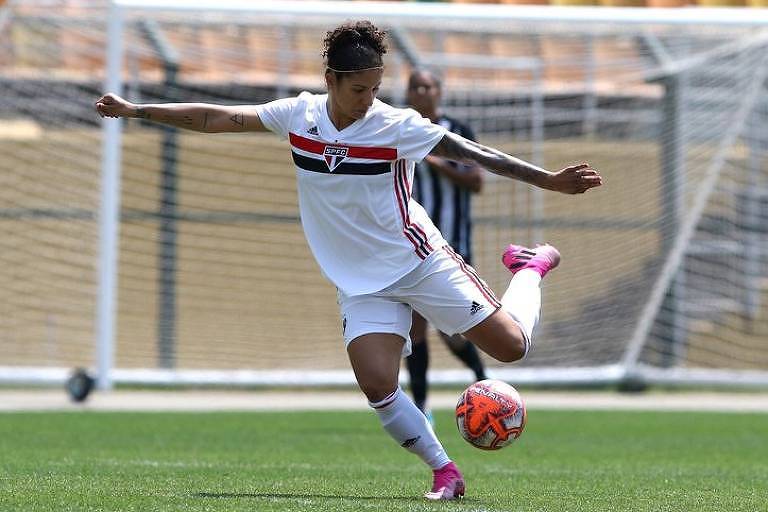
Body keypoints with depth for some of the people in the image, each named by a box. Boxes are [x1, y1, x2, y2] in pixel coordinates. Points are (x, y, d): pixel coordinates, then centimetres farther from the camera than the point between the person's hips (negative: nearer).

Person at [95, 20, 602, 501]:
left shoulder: (398, 126, -16)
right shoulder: (298, 115, -5)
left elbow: (473, 153, -16)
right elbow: (215, 118, 3)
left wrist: (549, 180, -23)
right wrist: (137, 111, 4)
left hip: (420, 260, -2)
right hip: (361, 282, 3)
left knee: (511, 345, -4)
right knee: (377, 384, -18)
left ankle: (531, 267, 27)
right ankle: (444, 472, -2)